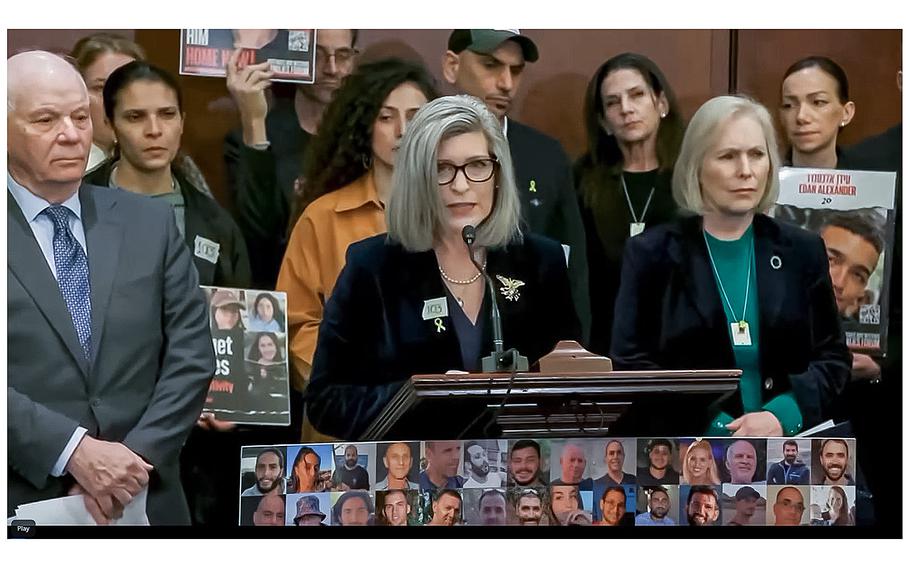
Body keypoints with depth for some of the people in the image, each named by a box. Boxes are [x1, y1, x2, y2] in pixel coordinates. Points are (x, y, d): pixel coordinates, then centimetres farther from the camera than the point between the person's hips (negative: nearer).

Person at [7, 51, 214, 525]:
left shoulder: (150, 224, 6)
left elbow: (192, 353, 1)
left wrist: (137, 456, -10)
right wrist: (74, 450, -20)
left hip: (146, 501, 3)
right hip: (22, 504, -2)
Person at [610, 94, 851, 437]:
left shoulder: (803, 250, 10)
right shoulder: (652, 253, 3)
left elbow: (832, 357, 10)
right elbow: (630, 364, -2)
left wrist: (783, 415, -10)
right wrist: (717, 429, -12)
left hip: (788, 447, 2)